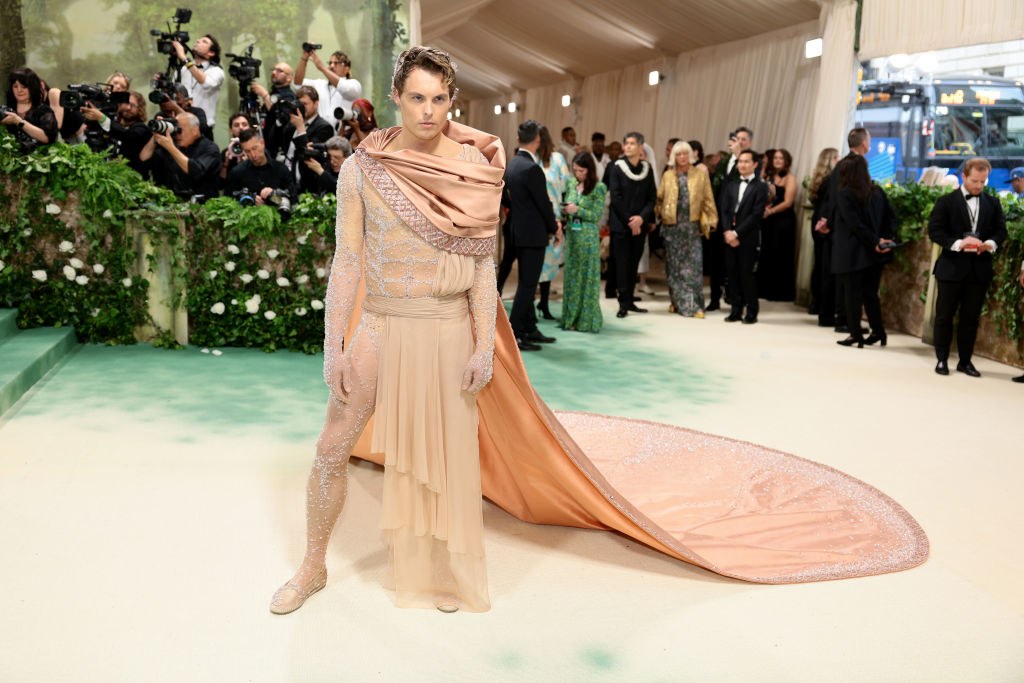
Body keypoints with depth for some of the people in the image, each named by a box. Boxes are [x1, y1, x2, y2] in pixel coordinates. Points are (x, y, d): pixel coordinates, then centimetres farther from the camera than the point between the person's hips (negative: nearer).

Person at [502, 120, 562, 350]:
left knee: (526, 283, 16)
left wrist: (551, 221, 16)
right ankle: (512, 334, -2)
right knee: (527, 285, -4)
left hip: (518, 230, 9)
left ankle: (529, 329, 25)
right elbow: (544, 203, -16)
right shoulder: (531, 168, -20)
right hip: (532, 233, -9)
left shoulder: (512, 164, 8)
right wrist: (555, 228, 1)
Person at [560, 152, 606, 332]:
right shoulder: (572, 185, 9)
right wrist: (565, 211, -5)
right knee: (571, 276, 8)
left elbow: (597, 215, -9)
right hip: (571, 236, 5)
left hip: (588, 238, -5)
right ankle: (571, 318, 17)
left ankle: (586, 320, 8)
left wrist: (577, 210, -18)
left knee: (587, 277, 0)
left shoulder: (598, 187, -6)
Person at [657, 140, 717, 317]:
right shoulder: (667, 176, 10)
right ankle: (677, 301, 18)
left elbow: (708, 200, 5)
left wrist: (711, 221, 0)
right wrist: (657, 217, 4)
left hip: (692, 225, -2)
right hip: (671, 225, 2)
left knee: (693, 266, -7)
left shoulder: (700, 175, 5)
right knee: (673, 266, 6)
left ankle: (694, 305, -4)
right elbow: (659, 198, 13)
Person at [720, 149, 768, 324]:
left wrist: (737, 233, -13)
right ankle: (736, 310, 10)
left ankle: (752, 311, 4)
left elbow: (756, 214, -8)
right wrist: (727, 231, -7)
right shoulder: (730, 184, 16)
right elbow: (723, 209, 9)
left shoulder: (761, 186, 0)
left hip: (748, 237, -4)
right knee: (732, 272, 4)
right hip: (729, 235, 5)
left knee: (747, 273, -5)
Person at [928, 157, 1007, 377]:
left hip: (979, 270, 3)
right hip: (952, 268, -3)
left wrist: (991, 243, -13)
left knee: (971, 318, 9)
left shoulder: (993, 203, 9)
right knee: (944, 316, 4)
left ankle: (965, 361, 19)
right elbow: (934, 230, -8)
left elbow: (1001, 230, 9)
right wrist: (957, 243, -22)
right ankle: (942, 359, 16)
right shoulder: (946, 202, -2)